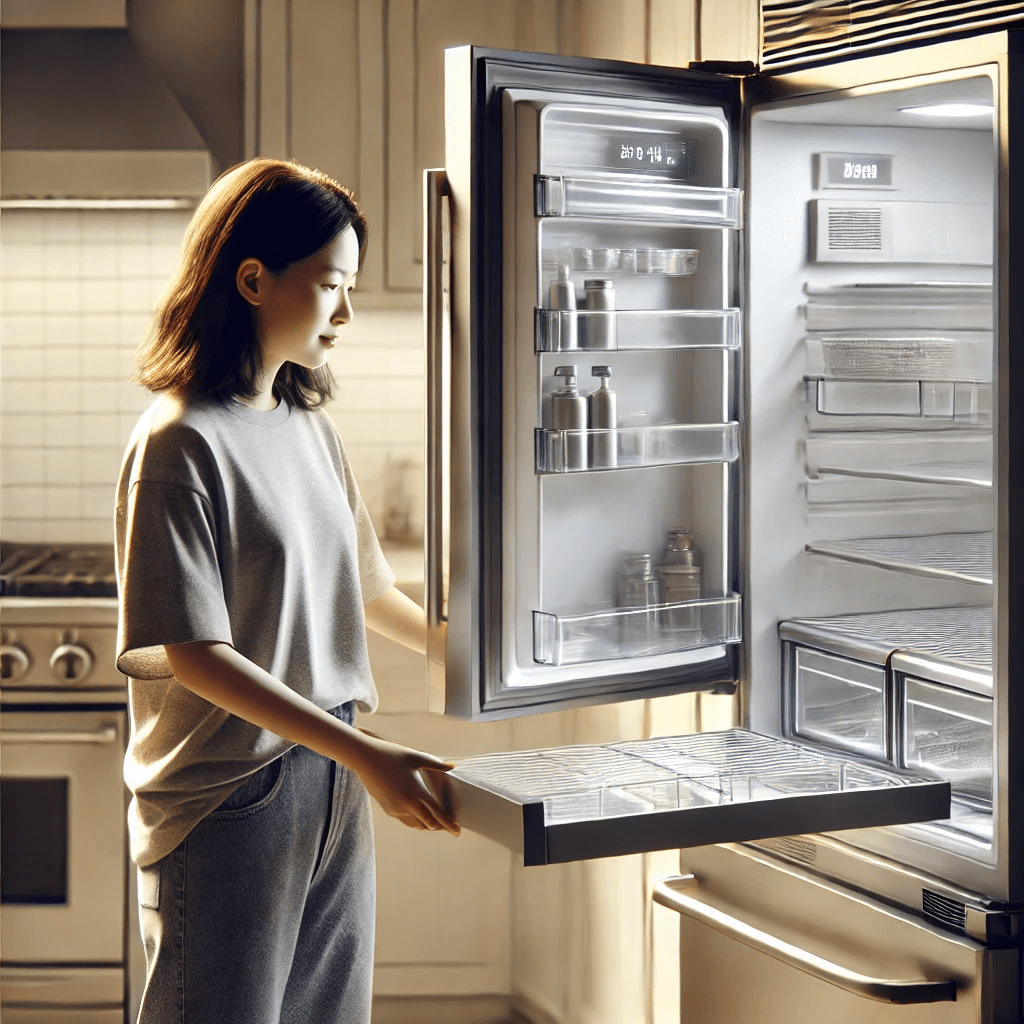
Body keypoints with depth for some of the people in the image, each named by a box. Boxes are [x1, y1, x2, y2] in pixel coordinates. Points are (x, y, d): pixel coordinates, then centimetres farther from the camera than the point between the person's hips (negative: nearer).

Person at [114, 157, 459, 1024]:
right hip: (226, 800, -7)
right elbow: (194, 654, -18)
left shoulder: (310, 427, 9)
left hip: (333, 787, 7)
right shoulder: (179, 443, -14)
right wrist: (364, 754, -22)